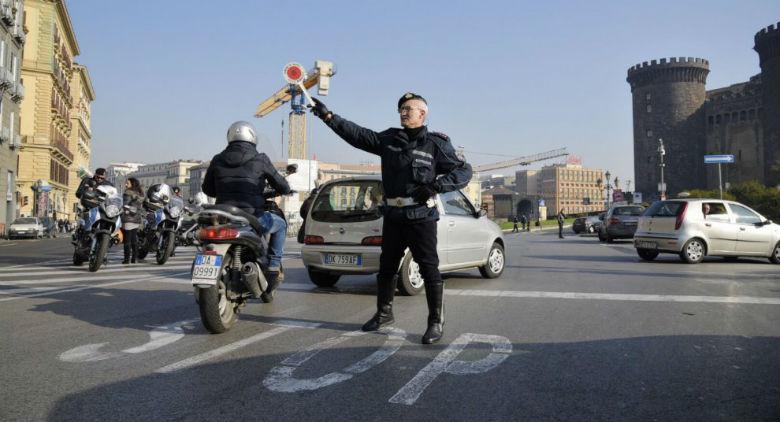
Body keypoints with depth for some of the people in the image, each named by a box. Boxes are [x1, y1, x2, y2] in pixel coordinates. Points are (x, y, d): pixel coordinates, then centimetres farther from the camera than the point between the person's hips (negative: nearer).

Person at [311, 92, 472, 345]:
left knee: (429, 268, -5)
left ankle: (436, 323, 4)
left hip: (421, 216, -5)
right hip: (392, 216, 5)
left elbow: (464, 171, -3)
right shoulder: (388, 139, 10)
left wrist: (436, 185, -18)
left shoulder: (436, 144, -2)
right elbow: (355, 134, 8)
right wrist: (328, 116, 2)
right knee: (386, 267, 16)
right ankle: (384, 314, 33)